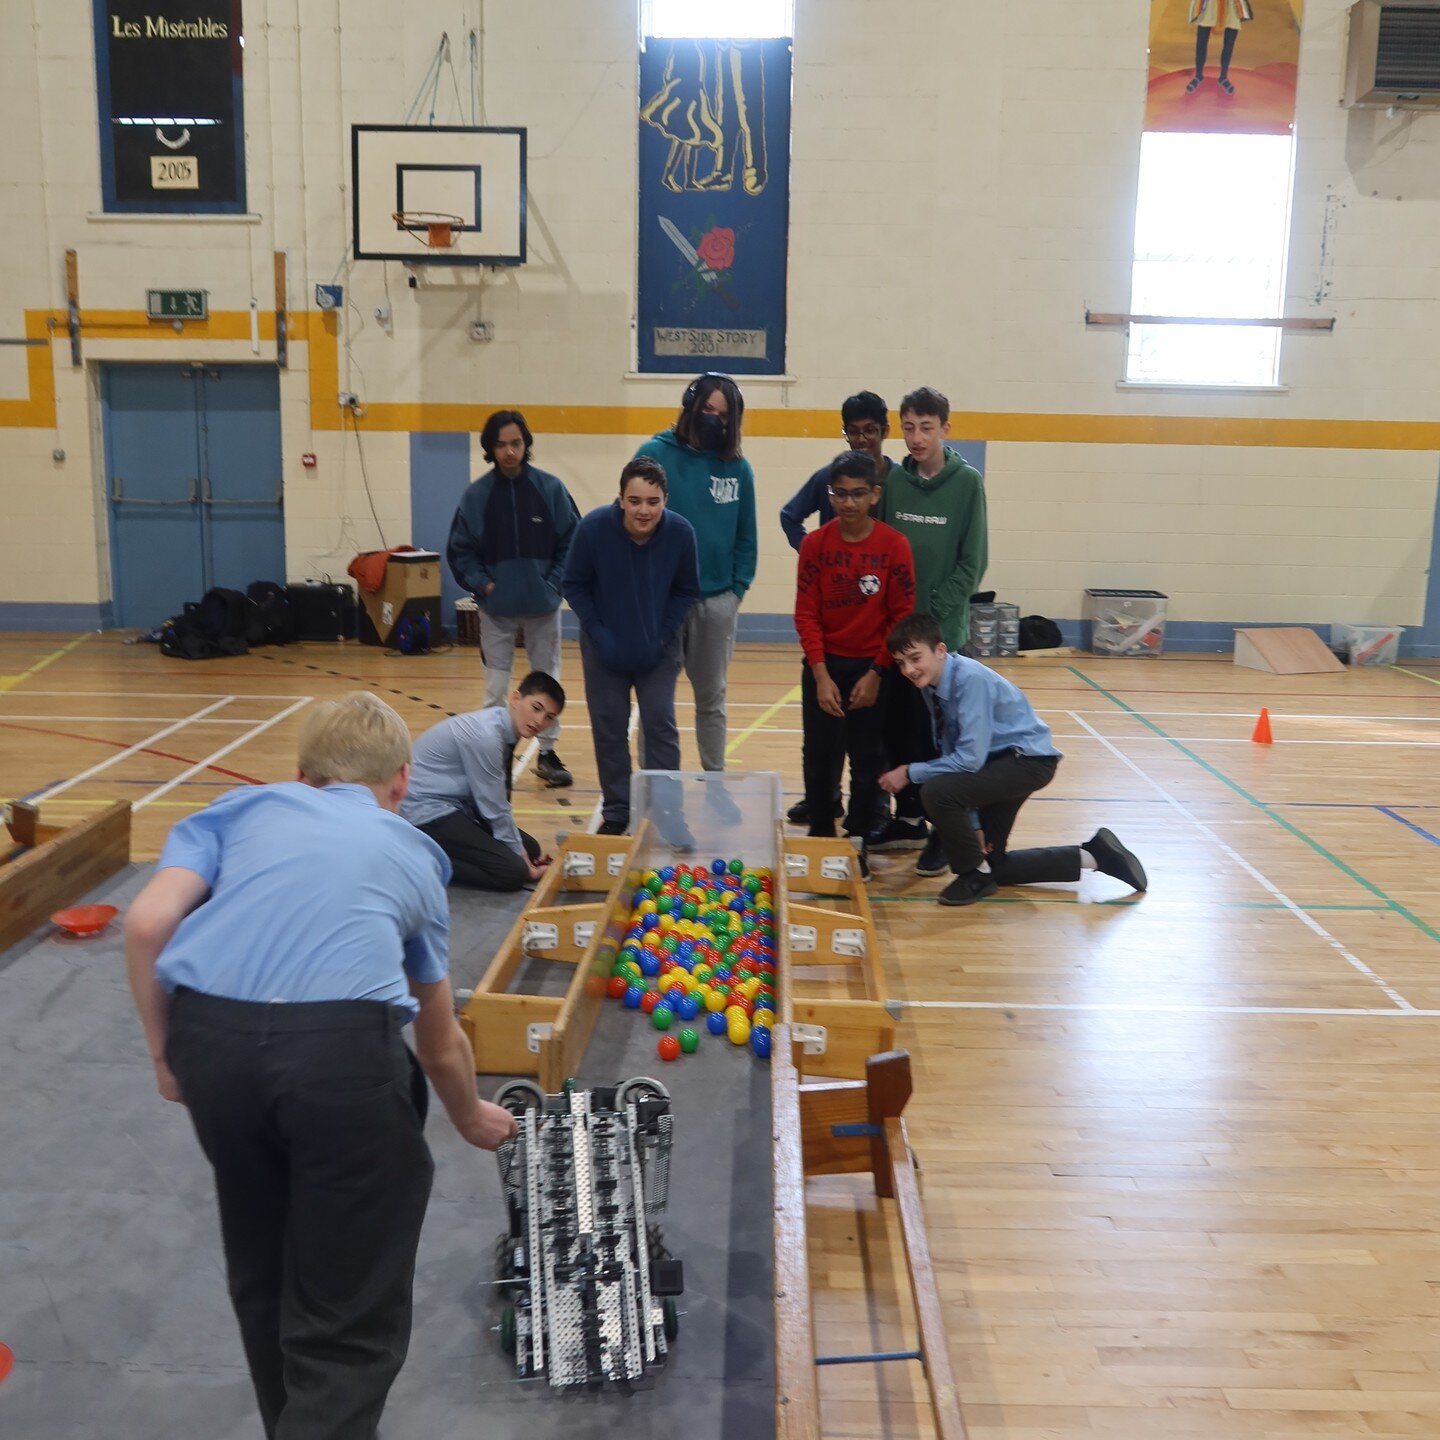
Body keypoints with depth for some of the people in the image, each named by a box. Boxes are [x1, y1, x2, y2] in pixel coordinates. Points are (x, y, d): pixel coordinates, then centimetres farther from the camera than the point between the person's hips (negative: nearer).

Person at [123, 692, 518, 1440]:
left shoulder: (240, 806, 25)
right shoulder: (412, 853, 26)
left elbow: (146, 925, 6)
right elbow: (440, 1043, 35)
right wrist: (472, 1117, 53)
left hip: (209, 1034, 2)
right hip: (342, 1042, -2)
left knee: (263, 1282, 26)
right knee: (350, 1325, 11)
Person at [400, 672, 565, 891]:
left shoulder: (504, 728, 1)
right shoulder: (485, 736, -26)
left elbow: (499, 799, 7)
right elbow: (494, 807, -19)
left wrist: (523, 854, 7)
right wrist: (519, 856, -8)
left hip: (455, 805, 10)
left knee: (531, 849, 12)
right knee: (513, 871, -17)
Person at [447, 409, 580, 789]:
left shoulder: (550, 488, -4)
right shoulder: (476, 494, -3)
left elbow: (573, 541, 0)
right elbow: (459, 550, 3)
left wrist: (554, 582, -7)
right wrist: (482, 584, -7)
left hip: (543, 607, 0)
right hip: (496, 609, 0)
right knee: (496, 687, 6)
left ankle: (547, 752, 24)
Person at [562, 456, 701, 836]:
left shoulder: (680, 533, -19)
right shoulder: (593, 527, -21)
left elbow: (687, 591, -4)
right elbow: (575, 585, -8)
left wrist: (663, 635, -13)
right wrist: (598, 633, -15)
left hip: (658, 648, 0)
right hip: (605, 646, 0)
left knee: (660, 724, -1)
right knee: (609, 729, 8)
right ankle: (616, 811, 23)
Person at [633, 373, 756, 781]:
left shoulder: (738, 468, 5)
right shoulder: (655, 454, -5)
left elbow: (746, 538, 9)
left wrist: (738, 590, 0)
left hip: (717, 600, 3)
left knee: (711, 698, 13)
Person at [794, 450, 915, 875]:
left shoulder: (894, 545, -9)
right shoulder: (815, 544, -5)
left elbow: (902, 616, -6)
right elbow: (806, 614, -4)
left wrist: (876, 674, -9)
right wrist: (821, 676, -11)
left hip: (870, 666, -1)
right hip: (823, 665, 2)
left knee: (865, 760, 4)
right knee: (818, 756, 7)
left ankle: (858, 843, 16)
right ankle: (819, 837, 22)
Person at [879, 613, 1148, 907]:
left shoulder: (971, 679, -27)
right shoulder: (931, 684, -2)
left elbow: (969, 758, -30)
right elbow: (949, 751, 4)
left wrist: (910, 772, -21)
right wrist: (971, 823, 3)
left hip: (1029, 760, -9)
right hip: (995, 762, 9)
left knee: (935, 791, -30)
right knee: (992, 866, 14)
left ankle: (975, 875, -6)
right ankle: (1093, 855, 25)